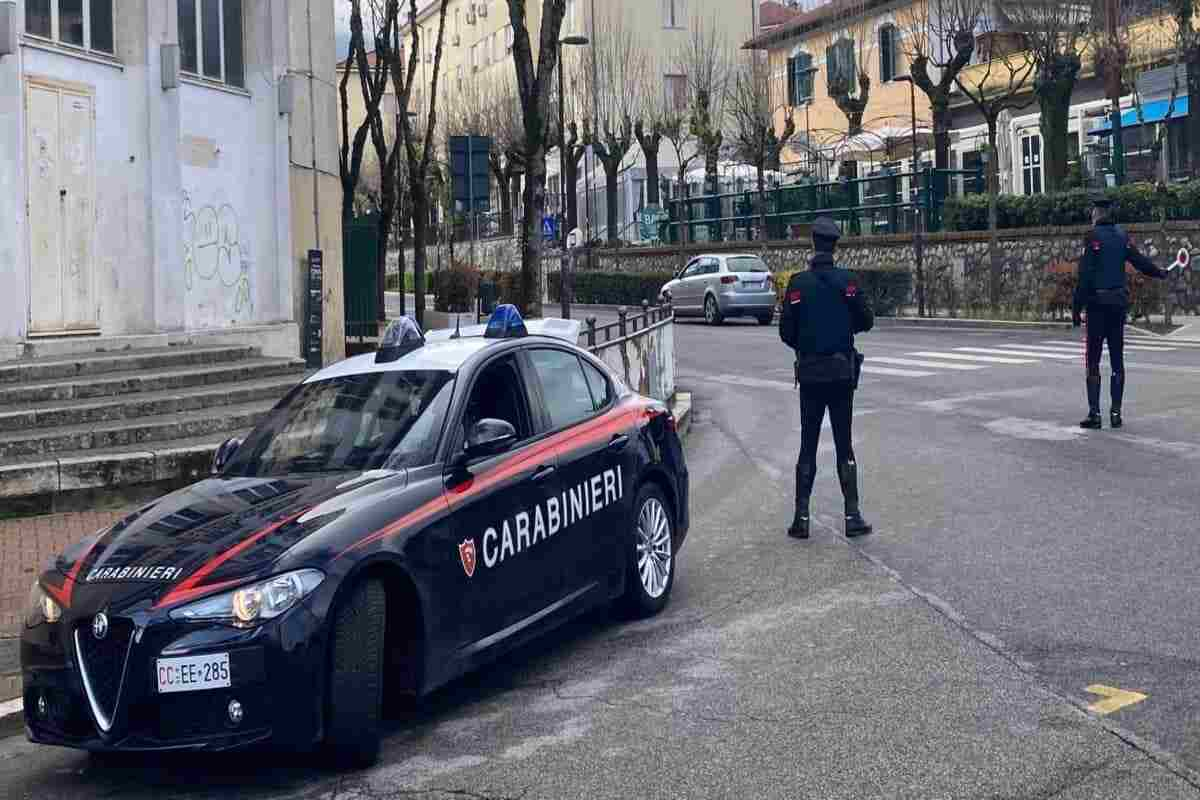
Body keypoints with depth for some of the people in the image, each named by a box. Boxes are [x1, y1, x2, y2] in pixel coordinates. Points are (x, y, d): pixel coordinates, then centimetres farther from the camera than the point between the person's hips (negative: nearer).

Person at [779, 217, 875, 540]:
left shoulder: (798, 283, -6)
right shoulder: (846, 280, -6)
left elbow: (786, 331, -5)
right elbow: (866, 320, -4)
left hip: (810, 373, 0)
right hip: (843, 373, 0)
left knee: (808, 446, 7)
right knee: (844, 445, 7)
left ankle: (802, 517, 4)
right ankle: (852, 516, 5)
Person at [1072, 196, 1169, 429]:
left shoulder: (1093, 236, -9)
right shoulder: (1122, 236, 5)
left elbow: (1085, 276, -13)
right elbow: (1140, 261, 12)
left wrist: (1076, 308, -11)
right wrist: (1161, 273, 33)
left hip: (1097, 304, -5)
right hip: (1119, 303, 5)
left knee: (1093, 361, 0)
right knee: (1117, 360, 10)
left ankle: (1094, 413, -3)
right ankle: (1116, 412, 11)